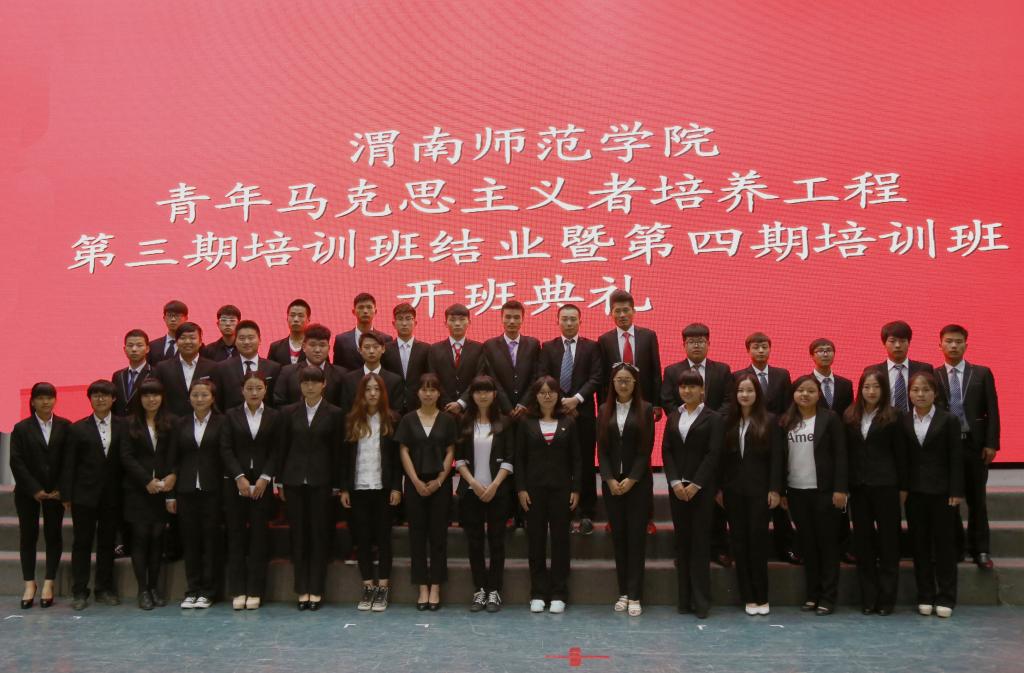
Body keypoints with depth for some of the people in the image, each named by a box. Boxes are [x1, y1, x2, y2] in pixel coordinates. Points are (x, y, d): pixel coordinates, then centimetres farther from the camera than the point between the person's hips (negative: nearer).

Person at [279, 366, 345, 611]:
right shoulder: (289, 412, 7)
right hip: (295, 480, 2)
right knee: (298, 535, 5)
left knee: (319, 535, 2)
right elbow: (283, 447, 8)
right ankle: (302, 590, 13)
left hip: (321, 480, -2)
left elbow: (337, 450, 1)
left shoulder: (334, 414, 2)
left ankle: (316, 590, 10)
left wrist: (337, 484, -3)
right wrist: (281, 482, 4)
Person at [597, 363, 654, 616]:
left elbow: (646, 448, -5)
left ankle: (635, 595, 2)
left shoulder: (645, 410, 0)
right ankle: (623, 592, 13)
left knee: (636, 535, -2)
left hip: (638, 481, -2)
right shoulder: (605, 411, 7)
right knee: (618, 535, 5)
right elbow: (601, 448, 4)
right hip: (611, 482, 3)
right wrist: (610, 479, -7)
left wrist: (632, 479, -11)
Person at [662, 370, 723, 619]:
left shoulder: (713, 418, 0)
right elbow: (666, 451, 6)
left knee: (700, 541, -2)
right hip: (677, 487, 4)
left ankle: (701, 600, 3)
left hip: (702, 487, -4)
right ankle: (684, 598, 12)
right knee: (681, 541, 6)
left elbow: (714, 453, -7)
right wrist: (675, 482, -7)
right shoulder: (673, 417, 12)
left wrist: (695, 485, -13)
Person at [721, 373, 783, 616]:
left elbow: (776, 457, -4)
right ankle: (748, 596, 12)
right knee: (739, 541, 5)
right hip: (734, 490, 3)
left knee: (758, 540, -1)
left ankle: (761, 597, 9)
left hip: (759, 490, -3)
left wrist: (775, 489, -10)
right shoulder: (728, 422, 7)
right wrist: (719, 488, 3)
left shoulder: (770, 421, -1)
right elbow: (722, 457, 7)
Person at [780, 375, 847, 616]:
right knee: (806, 544, 9)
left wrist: (840, 489, -12)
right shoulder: (785, 422, 6)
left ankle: (828, 598, 8)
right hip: (796, 492, 3)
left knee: (827, 543, 3)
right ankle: (812, 594, 17)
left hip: (823, 491, -3)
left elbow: (840, 455, -5)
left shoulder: (830, 418, -2)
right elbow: (781, 457, 7)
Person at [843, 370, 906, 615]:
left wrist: (902, 487, -2)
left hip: (885, 485, -3)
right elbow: (846, 452, 6)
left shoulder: (892, 417, -2)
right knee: (863, 541, 7)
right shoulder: (850, 417, 5)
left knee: (887, 540, 3)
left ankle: (887, 598, 11)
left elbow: (900, 453, -1)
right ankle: (868, 597, 15)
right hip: (858, 486, 3)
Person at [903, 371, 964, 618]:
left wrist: (956, 492, -8)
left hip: (941, 491, -2)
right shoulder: (903, 421, 5)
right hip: (914, 492, 2)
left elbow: (956, 458, -3)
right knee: (920, 544, 7)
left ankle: (946, 598, 13)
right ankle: (925, 597, 16)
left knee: (944, 543, 4)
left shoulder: (949, 420, -1)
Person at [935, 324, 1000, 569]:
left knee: (976, 499, 7)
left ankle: (979, 549, 18)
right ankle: (957, 546, 20)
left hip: (975, 444, 0)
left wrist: (991, 444, -7)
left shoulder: (982, 373, 3)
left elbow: (992, 411, 1)